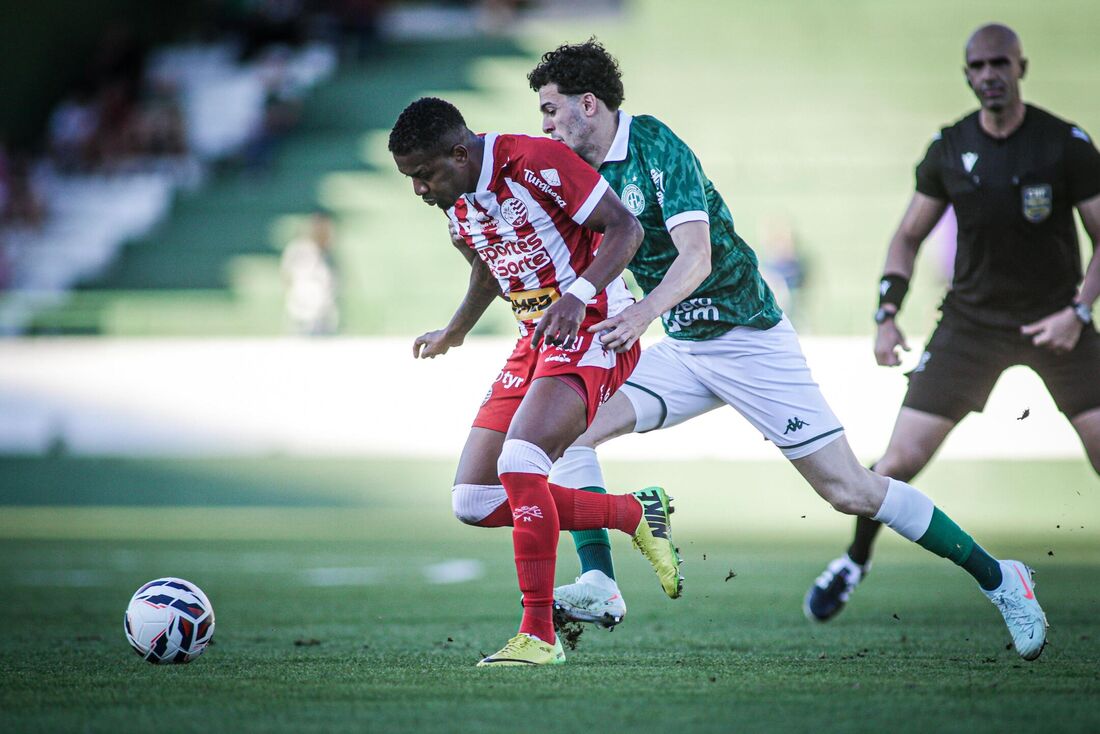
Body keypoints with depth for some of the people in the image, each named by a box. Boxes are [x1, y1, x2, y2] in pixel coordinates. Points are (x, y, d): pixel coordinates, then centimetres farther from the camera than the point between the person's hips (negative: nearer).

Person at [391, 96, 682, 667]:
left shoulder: (535, 161, -19)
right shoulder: (456, 200, 5)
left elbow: (624, 228, -16)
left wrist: (578, 295, -30)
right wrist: (454, 332, 40)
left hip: (592, 329, -9)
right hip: (535, 340, 9)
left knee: (519, 460, -28)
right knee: (474, 502, 0)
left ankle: (539, 635, -19)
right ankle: (635, 514, 12)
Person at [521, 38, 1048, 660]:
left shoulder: (657, 148, -19)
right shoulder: (584, 175, 5)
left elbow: (696, 258, -30)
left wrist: (645, 311, -46)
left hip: (751, 342, -8)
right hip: (683, 350, 8)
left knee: (851, 491, -7)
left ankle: (998, 579, 6)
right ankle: (600, 587, -11)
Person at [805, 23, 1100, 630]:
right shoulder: (949, 149, 0)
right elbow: (908, 237, 11)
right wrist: (887, 314, -1)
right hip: (971, 321, 1)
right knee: (902, 459, -5)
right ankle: (855, 561, 20)